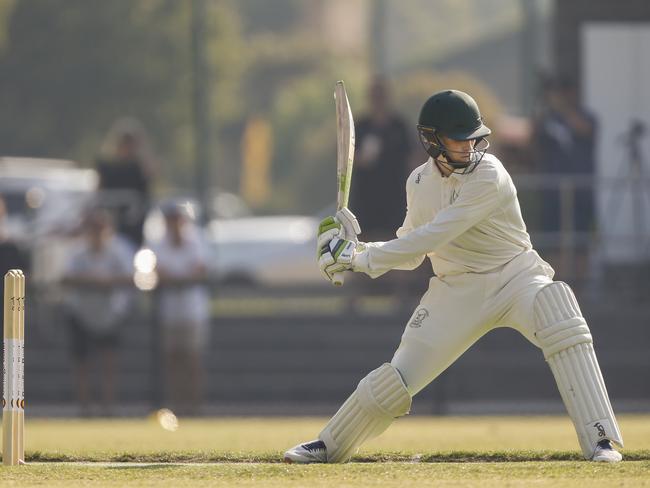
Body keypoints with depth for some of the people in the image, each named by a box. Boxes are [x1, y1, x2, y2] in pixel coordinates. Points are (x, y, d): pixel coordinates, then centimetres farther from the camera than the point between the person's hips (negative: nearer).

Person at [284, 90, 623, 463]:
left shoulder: (489, 176, -22)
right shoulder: (420, 182, 0)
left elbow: (430, 238, -27)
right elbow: (411, 254, 10)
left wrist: (363, 259, -25)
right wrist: (354, 248, -6)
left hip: (515, 277, -4)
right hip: (456, 289, 4)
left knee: (563, 324, -34)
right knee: (399, 376, 2)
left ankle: (599, 441, -33)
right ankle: (331, 446, 24)